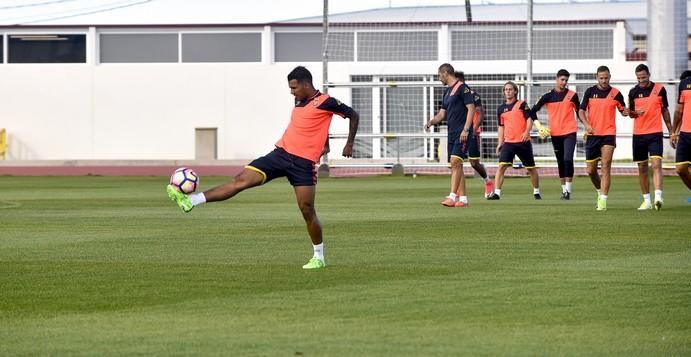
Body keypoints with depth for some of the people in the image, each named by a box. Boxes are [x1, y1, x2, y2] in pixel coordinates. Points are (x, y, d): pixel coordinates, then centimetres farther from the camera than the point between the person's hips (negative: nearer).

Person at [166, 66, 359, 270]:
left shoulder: (325, 102, -7)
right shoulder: (299, 102, 15)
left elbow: (353, 115, -1)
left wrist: (349, 145, -2)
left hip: (303, 163, -6)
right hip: (281, 153, 6)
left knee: (307, 211, -5)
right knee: (241, 180, -4)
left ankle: (319, 258, 11)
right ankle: (189, 201, -13)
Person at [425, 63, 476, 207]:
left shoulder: (462, 87, -8)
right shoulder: (447, 92, 19)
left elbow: (471, 109, -13)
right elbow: (442, 113, 22)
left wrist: (466, 130, -19)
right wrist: (431, 122, 2)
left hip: (462, 132, -9)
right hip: (452, 133, 9)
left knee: (455, 162, -17)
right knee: (456, 166, 7)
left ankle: (452, 196, -23)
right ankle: (462, 198, 10)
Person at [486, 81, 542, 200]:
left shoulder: (522, 104, 0)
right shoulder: (501, 108, 11)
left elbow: (529, 119, -6)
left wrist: (527, 132, -23)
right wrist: (500, 143, 11)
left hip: (523, 141, -2)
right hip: (508, 142, 3)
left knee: (531, 168, 9)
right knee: (502, 166, -15)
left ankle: (536, 192, 27)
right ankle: (497, 193, -20)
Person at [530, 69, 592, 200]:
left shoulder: (572, 95, 3)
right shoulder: (548, 96, 3)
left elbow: (579, 112, 12)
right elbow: (534, 111, 8)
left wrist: (586, 126, 5)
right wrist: (538, 126, -2)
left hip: (570, 133, -2)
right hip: (555, 134, 2)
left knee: (568, 160, -16)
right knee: (560, 162, 9)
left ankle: (568, 190, -13)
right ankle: (564, 189, 18)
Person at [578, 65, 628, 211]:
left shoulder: (615, 93, 1)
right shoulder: (590, 92, 4)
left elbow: (623, 110, 9)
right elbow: (581, 110, 4)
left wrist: (626, 112, -16)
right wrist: (587, 124, -13)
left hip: (609, 134, -2)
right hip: (592, 134, 2)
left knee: (606, 166, -15)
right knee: (590, 170, 7)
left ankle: (603, 200, -16)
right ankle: (600, 192, 34)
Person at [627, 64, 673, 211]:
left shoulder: (659, 89, 1)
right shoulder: (633, 92, 5)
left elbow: (665, 111, 11)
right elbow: (630, 113, 13)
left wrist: (671, 131, 12)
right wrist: (635, 113, -12)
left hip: (655, 133, -3)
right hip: (638, 134, 3)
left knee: (656, 164, -17)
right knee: (642, 168, 6)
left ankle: (658, 197, -27)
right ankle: (646, 200, 14)